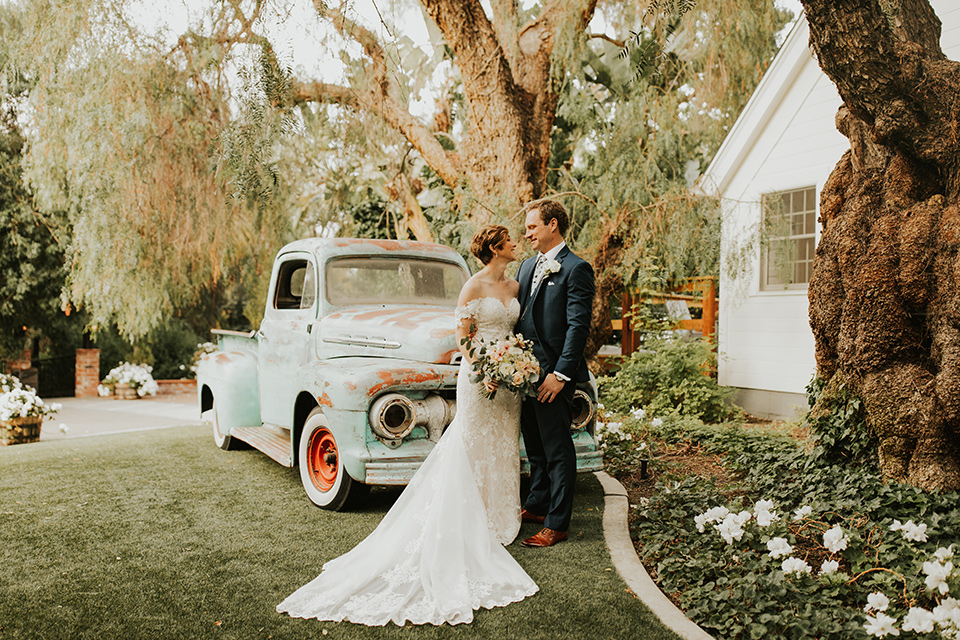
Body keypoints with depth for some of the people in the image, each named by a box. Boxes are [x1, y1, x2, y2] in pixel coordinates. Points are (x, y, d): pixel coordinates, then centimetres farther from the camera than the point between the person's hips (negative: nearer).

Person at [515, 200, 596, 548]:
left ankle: (556, 524, 6)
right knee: (534, 445, 19)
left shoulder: (576, 269, -10)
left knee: (557, 449, -1)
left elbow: (578, 326, -15)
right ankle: (537, 505, 34)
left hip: (553, 375, -8)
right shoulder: (527, 266, 15)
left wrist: (560, 374, -19)